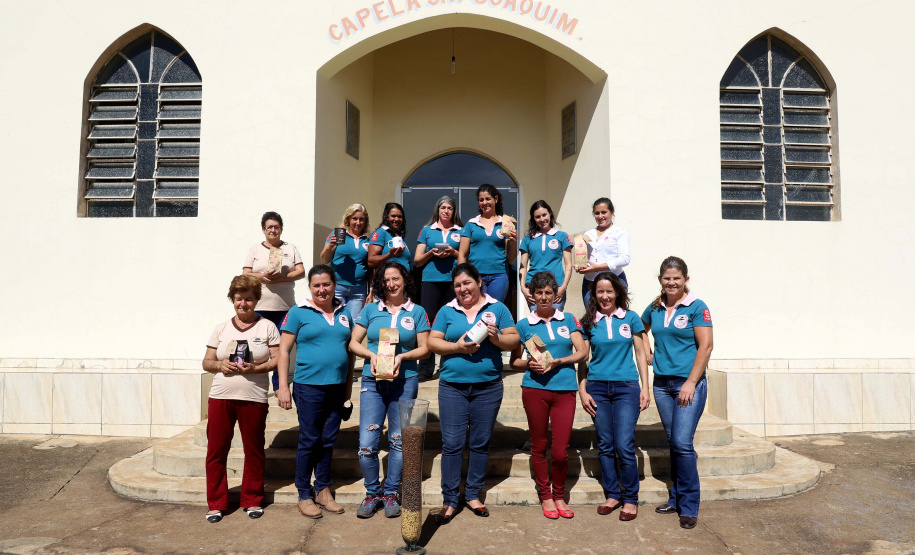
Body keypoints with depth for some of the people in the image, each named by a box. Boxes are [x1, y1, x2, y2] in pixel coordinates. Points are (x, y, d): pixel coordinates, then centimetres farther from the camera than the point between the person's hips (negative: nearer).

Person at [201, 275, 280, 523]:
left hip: (254, 398, -2)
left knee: (254, 451, 5)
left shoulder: (267, 327, 4)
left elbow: (278, 360, 0)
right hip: (220, 397, 2)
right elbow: (206, 362, 13)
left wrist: (256, 367, -16)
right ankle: (216, 503, 17)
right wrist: (220, 365, -8)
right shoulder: (221, 329, 13)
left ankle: (252, 500, 21)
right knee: (216, 450, 4)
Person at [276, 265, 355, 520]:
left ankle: (323, 491, 26)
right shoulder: (298, 313, -3)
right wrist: (283, 387, -9)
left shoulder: (344, 313, 10)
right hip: (309, 386, -4)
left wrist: (349, 383, 14)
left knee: (328, 441, 12)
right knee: (309, 441, 2)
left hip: (337, 387, 4)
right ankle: (304, 495, 17)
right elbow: (284, 351, -4)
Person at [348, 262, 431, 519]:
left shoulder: (417, 312, 5)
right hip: (373, 382, 0)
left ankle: (390, 493, 24)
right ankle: (372, 493, 17)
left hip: (404, 382, 0)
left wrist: (402, 356, -13)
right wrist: (371, 354, -11)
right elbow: (353, 343, 7)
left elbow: (425, 348, 3)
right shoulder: (371, 310, 8)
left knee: (399, 441, 7)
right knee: (366, 444, -4)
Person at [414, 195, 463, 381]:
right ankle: (425, 369, 0)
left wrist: (453, 252, -8)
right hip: (431, 281, 0)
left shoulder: (461, 231, 12)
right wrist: (431, 253, -7)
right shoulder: (427, 231, 13)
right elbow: (417, 260, 11)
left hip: (453, 281, 0)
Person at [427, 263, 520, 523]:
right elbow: (433, 341, 1)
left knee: (481, 443, 9)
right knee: (452, 444, -1)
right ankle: (450, 500, 10)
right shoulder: (447, 311, 7)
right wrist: (458, 347, -14)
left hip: (488, 387, 0)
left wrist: (496, 338, -18)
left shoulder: (497, 308, 5)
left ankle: (473, 494, 24)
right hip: (452, 386, 0)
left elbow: (514, 340, 2)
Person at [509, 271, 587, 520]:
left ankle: (559, 496, 22)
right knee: (539, 446, 7)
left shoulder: (569, 320, 10)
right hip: (535, 390, 0)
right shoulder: (524, 324, 8)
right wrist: (528, 364, -11)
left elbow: (582, 352, 2)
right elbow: (514, 361, 10)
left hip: (565, 390, 0)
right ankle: (545, 496, 24)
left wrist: (557, 362, -12)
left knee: (561, 451, 0)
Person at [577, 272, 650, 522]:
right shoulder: (589, 322, 6)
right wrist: (582, 391, 1)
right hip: (597, 388, 2)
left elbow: (640, 354, 7)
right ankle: (612, 495, 23)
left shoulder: (631, 318, 4)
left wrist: (645, 387, 1)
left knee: (624, 446, -6)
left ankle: (631, 499, 11)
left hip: (626, 387, -2)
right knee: (605, 446, 8)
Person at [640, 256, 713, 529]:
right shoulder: (654, 308, 8)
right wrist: (647, 352, 12)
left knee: (682, 442, -10)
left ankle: (688, 506, 3)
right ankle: (676, 499, 24)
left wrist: (691, 382, -16)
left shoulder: (697, 307, -7)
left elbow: (705, 346, -12)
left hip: (689, 383, -5)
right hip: (662, 383, 5)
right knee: (673, 442, 12)